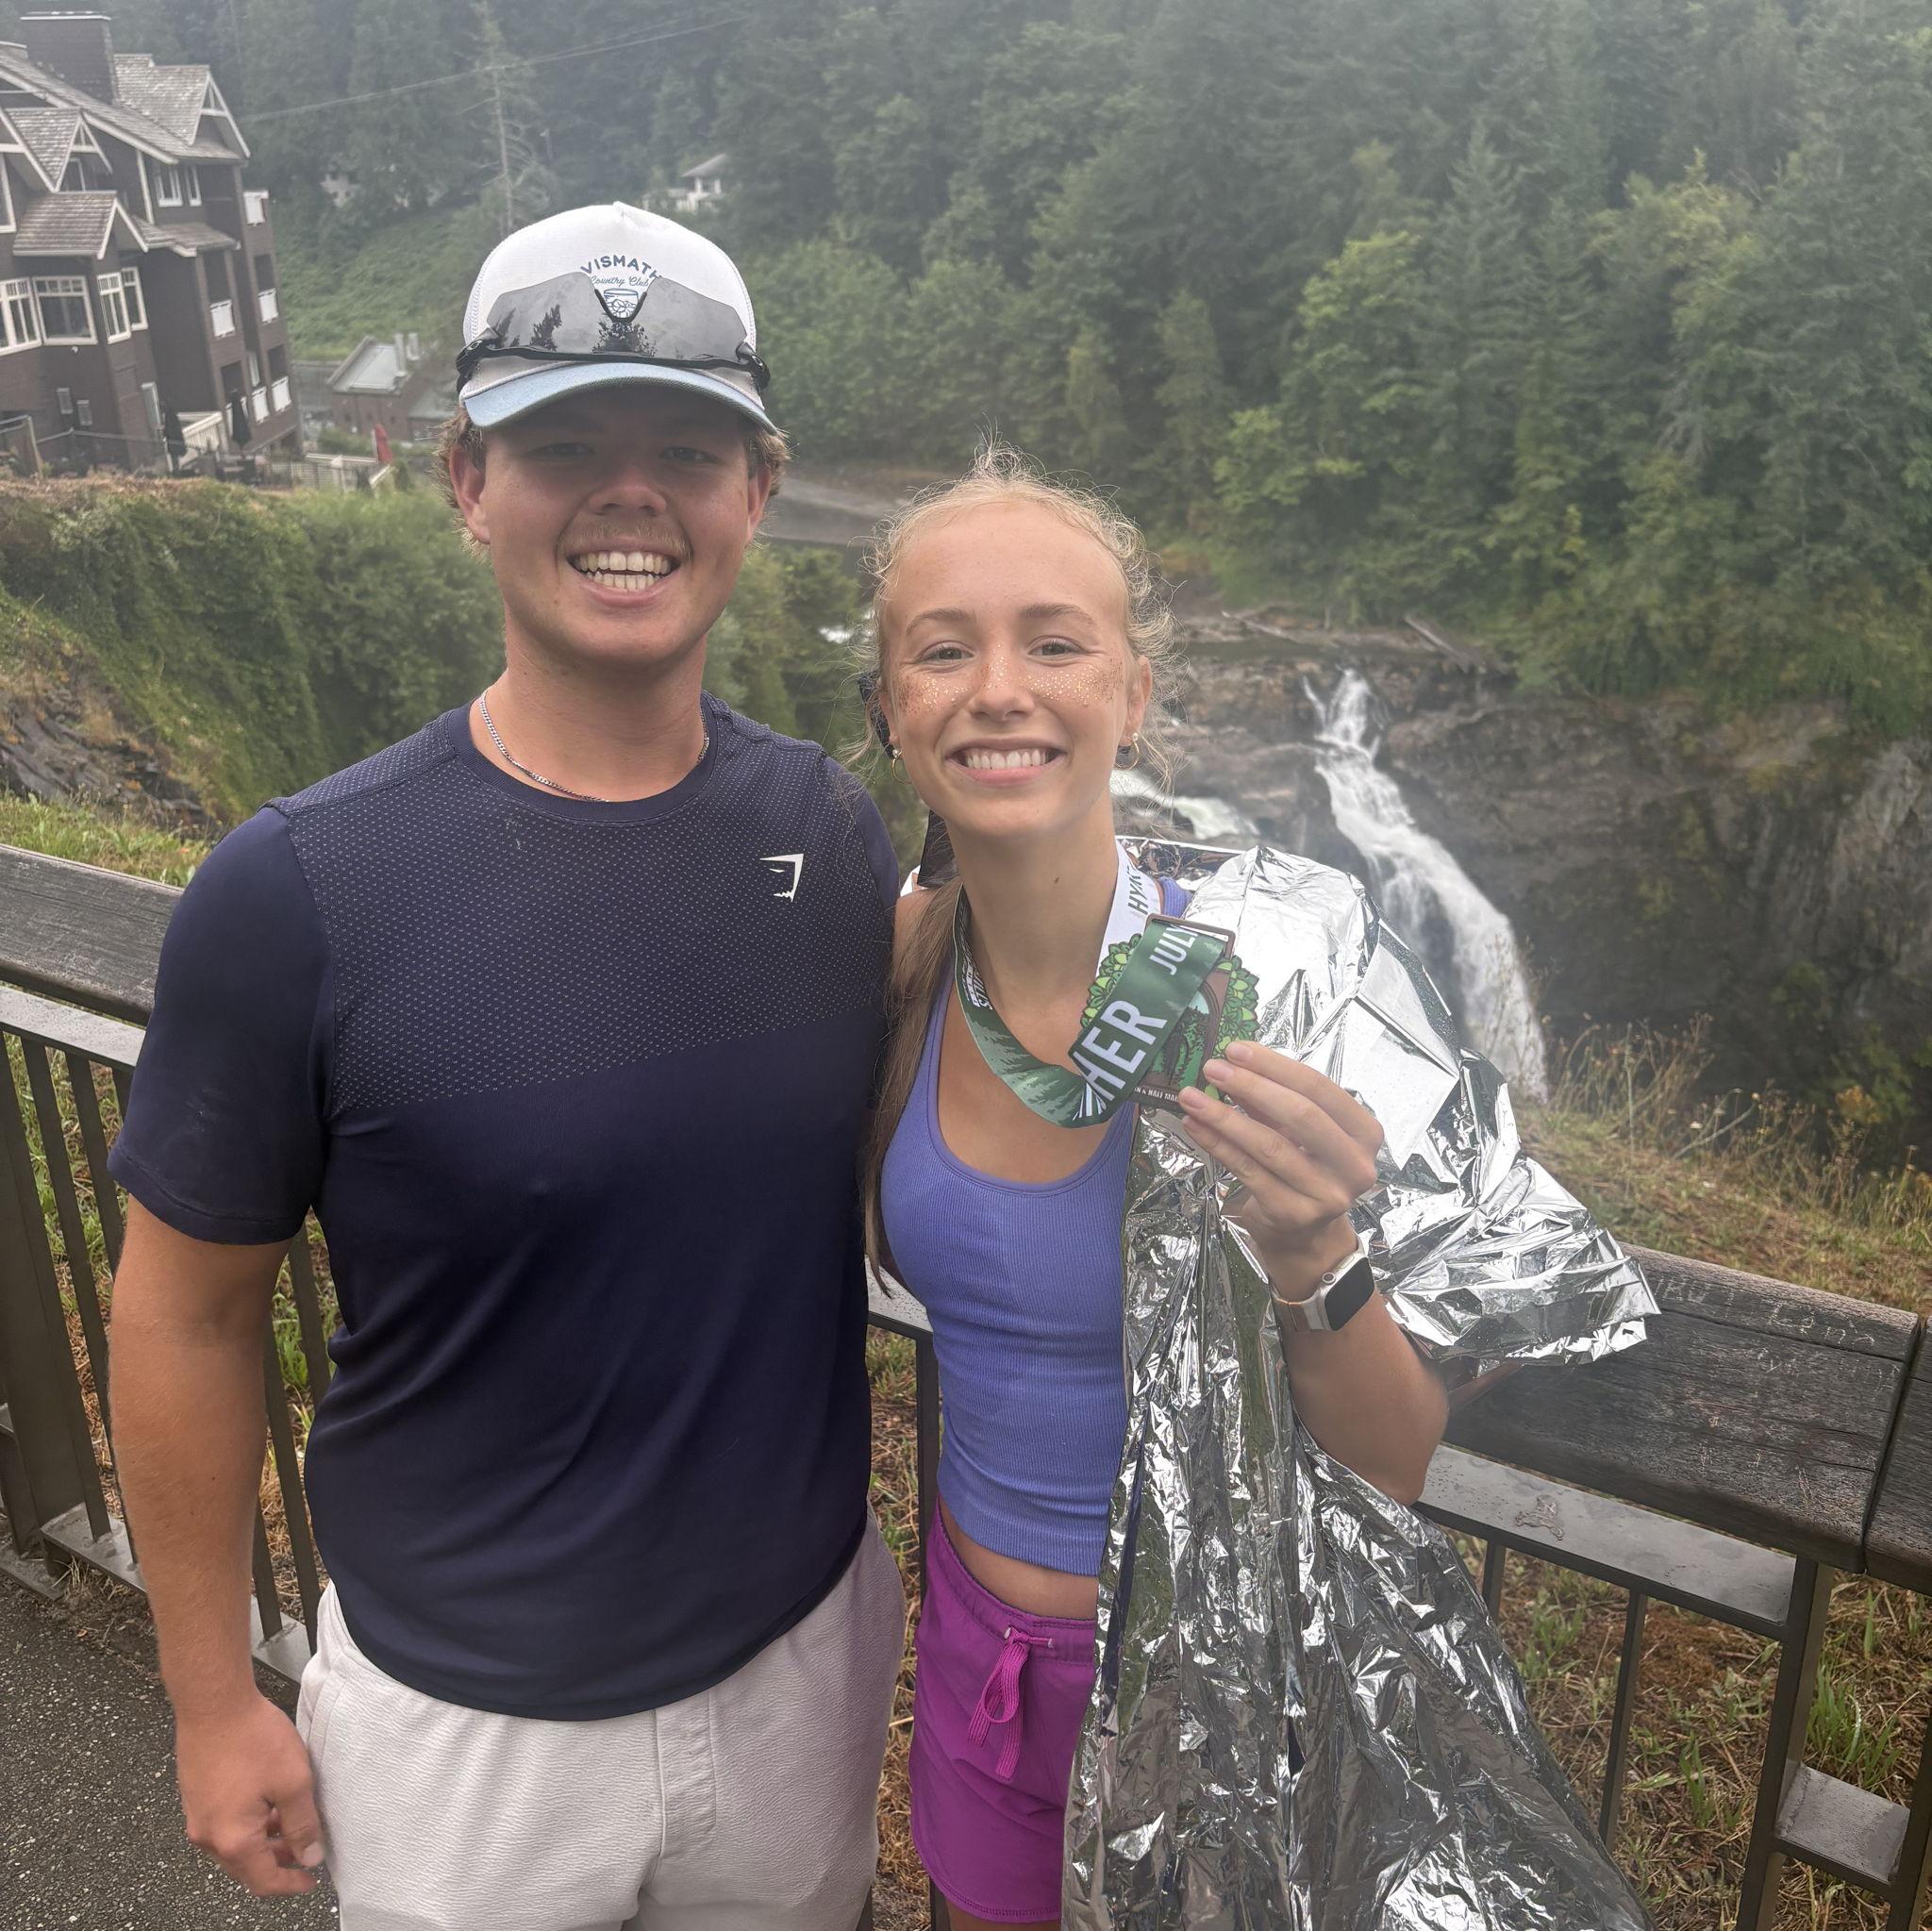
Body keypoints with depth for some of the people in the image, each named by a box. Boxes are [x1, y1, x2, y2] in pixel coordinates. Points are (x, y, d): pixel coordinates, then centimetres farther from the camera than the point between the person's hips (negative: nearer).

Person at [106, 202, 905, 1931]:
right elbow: (189, 1315, -9)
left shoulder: (833, 834, -9)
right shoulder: (300, 892, -19)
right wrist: (213, 1699, -1)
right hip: (465, 1722, -2)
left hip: (805, 1648, 3)